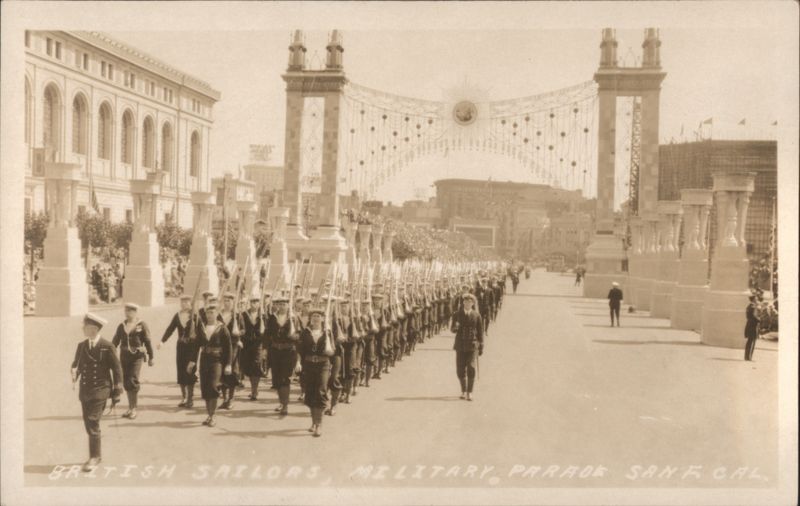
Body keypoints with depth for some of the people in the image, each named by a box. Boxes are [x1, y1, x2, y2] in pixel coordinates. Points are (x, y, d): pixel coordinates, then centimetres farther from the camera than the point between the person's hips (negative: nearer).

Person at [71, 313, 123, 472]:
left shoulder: (107, 347, -7)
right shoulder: (81, 346, 9)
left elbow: (117, 369, -2)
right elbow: (76, 363, 15)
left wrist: (117, 392, -3)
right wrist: (74, 373, -9)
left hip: (100, 390, -6)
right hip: (85, 390, 6)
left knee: (93, 424, -12)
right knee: (88, 425, 10)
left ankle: (94, 457, -3)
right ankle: (97, 455, 24)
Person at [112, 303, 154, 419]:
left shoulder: (141, 325, -3)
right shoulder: (121, 326, 10)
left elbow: (147, 342, -2)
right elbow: (115, 341, 11)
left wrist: (150, 357, -3)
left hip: (137, 357, -5)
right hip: (124, 357, 5)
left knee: (133, 381, -11)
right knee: (126, 382, 9)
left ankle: (134, 408, -2)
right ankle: (130, 407, 20)